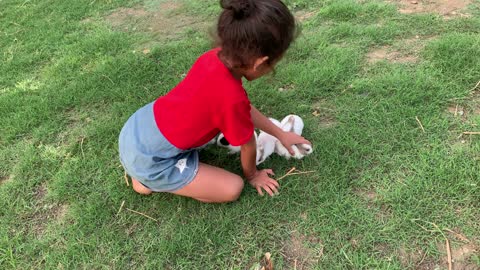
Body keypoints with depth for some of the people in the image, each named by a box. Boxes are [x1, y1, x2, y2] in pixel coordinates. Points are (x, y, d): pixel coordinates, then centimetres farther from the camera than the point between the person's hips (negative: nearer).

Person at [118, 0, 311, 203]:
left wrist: (280, 134, 17)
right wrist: (252, 175, 12)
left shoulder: (215, 57, -8)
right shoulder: (231, 96, -31)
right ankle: (151, 180, 4)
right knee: (232, 189, -4)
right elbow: (248, 145, -9)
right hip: (148, 160, -8)